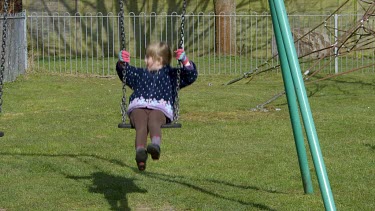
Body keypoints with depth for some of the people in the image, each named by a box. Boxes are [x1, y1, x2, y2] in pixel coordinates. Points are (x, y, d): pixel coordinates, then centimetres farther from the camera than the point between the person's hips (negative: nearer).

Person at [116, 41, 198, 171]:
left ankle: (156, 144, -69)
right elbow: (124, 73, 32)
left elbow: (191, 76, 19)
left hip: (160, 108, -2)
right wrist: (122, 63, 11)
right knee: (141, 124, -35)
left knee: (153, 122, -39)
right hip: (139, 107, 2)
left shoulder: (171, 74, 28)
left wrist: (185, 61, 2)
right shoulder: (139, 73, 39)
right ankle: (140, 151, -61)